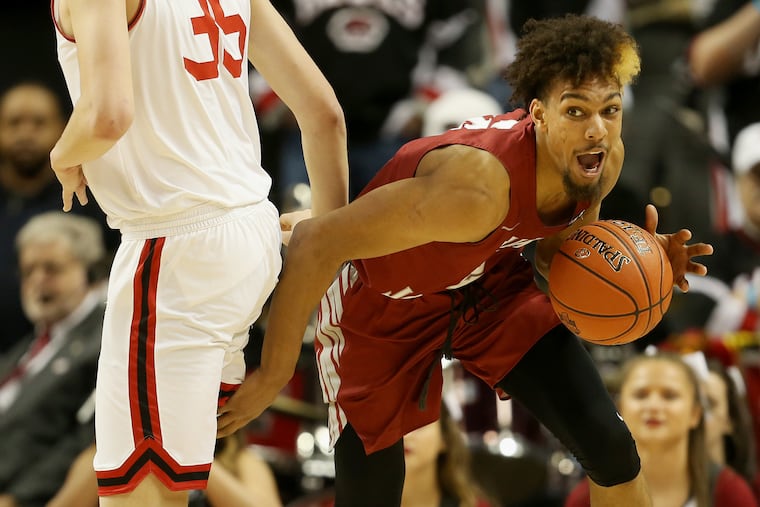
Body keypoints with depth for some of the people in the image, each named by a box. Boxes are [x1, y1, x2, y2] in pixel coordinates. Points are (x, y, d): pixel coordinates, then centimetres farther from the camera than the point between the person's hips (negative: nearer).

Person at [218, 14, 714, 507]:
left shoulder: (603, 159, -19)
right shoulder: (477, 184, -42)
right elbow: (315, 244, -37)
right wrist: (273, 376, -29)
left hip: (489, 281, 6)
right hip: (381, 301, -6)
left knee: (611, 447, -4)